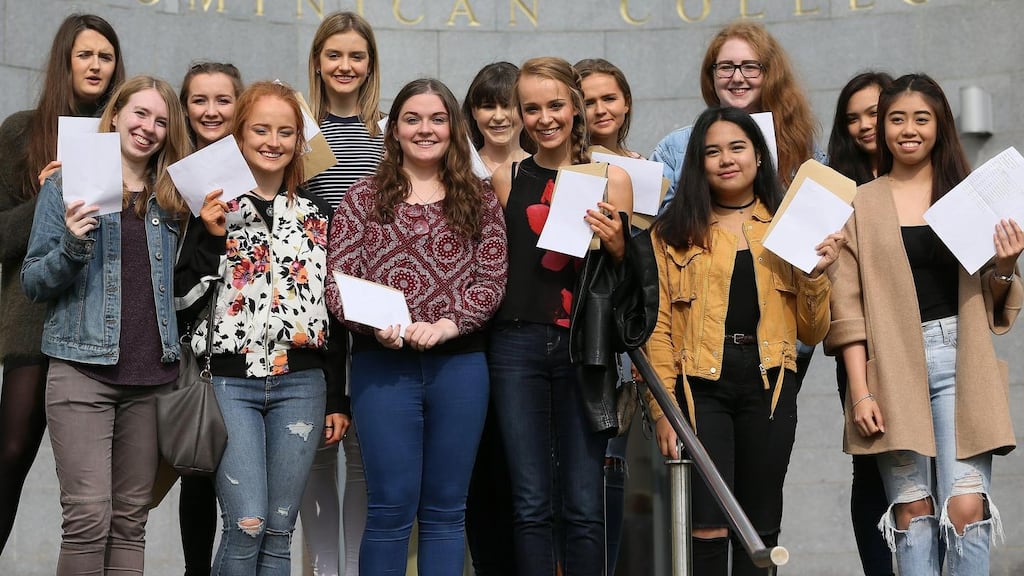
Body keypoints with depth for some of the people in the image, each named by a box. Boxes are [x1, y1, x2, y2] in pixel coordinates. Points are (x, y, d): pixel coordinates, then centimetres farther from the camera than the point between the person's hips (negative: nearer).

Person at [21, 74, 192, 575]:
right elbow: (33, 283, 2)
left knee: (130, 521, 6)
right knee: (89, 516, -11)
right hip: (83, 369, -4)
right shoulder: (67, 186, 3)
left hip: (150, 375, 4)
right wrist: (72, 246, -17)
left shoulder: (170, 199, 13)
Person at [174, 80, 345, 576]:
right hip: (230, 382, -3)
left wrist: (336, 400, 11)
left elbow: (331, 309, 14)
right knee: (246, 526, -12)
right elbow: (183, 300, -2)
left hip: (300, 385, 3)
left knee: (279, 530, 4)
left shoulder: (316, 214, 12)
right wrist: (211, 237, -15)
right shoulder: (211, 208, 3)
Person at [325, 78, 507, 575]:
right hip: (382, 364, -2)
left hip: (460, 363, 2)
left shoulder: (479, 201, 10)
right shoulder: (364, 198, 6)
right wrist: (376, 325, -18)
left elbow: (491, 279, 1)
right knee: (391, 506, 0)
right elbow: (337, 281, -1)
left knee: (445, 509, 9)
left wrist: (447, 323, -15)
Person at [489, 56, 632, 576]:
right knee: (531, 506, 3)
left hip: (584, 349, -1)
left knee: (583, 507, 1)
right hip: (518, 344, 1)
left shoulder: (611, 178, 6)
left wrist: (615, 245, -8)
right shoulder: (506, 178, 9)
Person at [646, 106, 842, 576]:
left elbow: (812, 332, 13)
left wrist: (816, 274, -4)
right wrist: (663, 411, -8)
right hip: (700, 384, -2)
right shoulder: (675, 232, 5)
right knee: (708, 528, -10)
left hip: (768, 384, 3)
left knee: (761, 528, 6)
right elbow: (657, 326, -1)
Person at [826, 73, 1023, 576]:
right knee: (912, 508, -1)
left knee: (967, 506, -10)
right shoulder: (860, 205, 7)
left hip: (958, 360, 1)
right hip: (893, 367, -1)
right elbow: (847, 305, 3)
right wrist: (860, 390, -5)